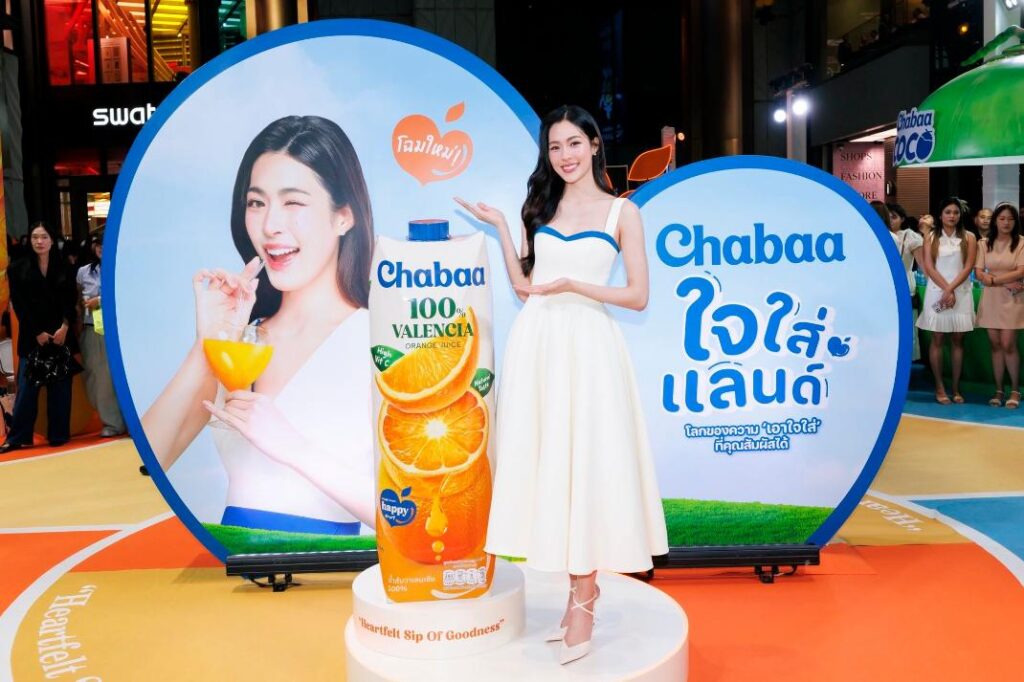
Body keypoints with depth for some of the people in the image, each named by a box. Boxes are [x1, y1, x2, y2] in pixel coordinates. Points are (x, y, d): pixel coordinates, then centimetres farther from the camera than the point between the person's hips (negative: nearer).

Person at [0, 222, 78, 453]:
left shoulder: (63, 268, 9)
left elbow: (70, 300, 5)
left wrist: (64, 327, -11)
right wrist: (38, 332, -8)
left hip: (61, 333, 1)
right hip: (32, 336, -1)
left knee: (60, 386, 2)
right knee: (27, 386, -3)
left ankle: (58, 434, 8)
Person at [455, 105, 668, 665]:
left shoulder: (622, 212, 3)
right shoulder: (541, 207, 14)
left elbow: (638, 296, -3)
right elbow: (523, 286, 11)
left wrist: (574, 284, -12)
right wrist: (500, 227, 8)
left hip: (587, 346, -4)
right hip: (536, 345, 4)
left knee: (586, 464, -3)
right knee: (547, 462, 4)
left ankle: (582, 604, 8)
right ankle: (579, 593, 18)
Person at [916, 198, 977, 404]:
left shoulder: (968, 238, 7)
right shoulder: (931, 238, 6)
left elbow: (968, 267, -2)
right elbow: (929, 267, -3)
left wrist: (951, 289, -12)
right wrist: (945, 288, -13)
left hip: (961, 293, 1)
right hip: (937, 292, 0)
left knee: (957, 340, 3)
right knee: (937, 339, -1)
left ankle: (956, 388, 6)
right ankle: (939, 388, 4)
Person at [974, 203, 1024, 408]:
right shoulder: (984, 244, 6)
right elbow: (978, 274, -1)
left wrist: (993, 279, -8)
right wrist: (1006, 282, -10)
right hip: (990, 299, 3)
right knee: (996, 345, 4)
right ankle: (998, 390, 11)